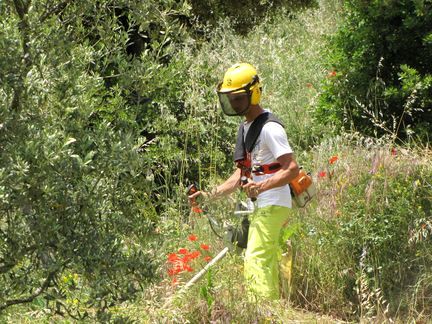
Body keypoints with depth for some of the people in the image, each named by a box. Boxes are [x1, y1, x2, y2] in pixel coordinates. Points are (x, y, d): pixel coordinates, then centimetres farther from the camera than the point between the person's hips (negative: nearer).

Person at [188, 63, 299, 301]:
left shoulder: (270, 128, -14)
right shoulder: (245, 128, 17)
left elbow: (292, 169, -20)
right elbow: (241, 174, 20)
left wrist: (262, 186, -32)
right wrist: (210, 195, 11)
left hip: (273, 204, -10)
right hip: (261, 206, 10)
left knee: (256, 260, -17)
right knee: (269, 264, 11)